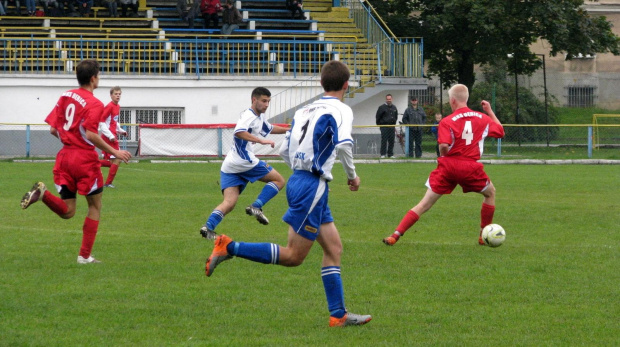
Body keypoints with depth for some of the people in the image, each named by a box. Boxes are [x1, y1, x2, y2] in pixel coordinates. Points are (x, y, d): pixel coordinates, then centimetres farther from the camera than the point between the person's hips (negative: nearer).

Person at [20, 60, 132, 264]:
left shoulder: (66, 96, 9)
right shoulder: (94, 104, -11)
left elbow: (53, 129, 9)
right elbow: (91, 134, -22)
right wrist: (114, 152, -15)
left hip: (64, 155, 6)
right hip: (85, 158, -6)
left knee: (67, 211, 9)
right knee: (95, 206, 11)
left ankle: (42, 193, -19)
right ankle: (85, 256, 9)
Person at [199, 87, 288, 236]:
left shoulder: (259, 117, 24)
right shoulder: (249, 115, -8)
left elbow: (269, 129, 45)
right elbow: (239, 132, -28)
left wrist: (288, 130, 42)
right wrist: (261, 141, -32)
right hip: (244, 161, -9)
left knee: (229, 203, -2)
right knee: (278, 180, 3)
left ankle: (208, 226, -20)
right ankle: (256, 206, -10)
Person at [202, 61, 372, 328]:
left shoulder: (305, 110, 15)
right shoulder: (341, 110, -6)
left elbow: (285, 150, 15)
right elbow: (343, 144, -24)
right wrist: (352, 175, -9)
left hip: (299, 179, 9)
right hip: (313, 186, -9)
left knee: (334, 248, 11)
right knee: (293, 256, -4)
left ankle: (338, 314, 9)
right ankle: (229, 248, -9)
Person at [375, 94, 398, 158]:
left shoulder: (394, 108, 14)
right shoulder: (382, 107, -2)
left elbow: (396, 117, 25)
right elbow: (378, 117, 0)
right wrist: (380, 125, -1)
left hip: (392, 127, 5)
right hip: (384, 127, -5)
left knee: (391, 141, 4)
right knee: (384, 141, -7)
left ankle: (390, 154, 10)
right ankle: (383, 154, -4)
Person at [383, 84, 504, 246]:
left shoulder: (447, 122, -5)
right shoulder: (482, 118, 6)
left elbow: (444, 146, -18)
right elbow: (500, 132, 22)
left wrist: (443, 154, 5)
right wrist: (490, 111, 32)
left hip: (448, 166, -1)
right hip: (471, 167, 1)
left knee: (425, 204, 1)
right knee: (490, 193, 28)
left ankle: (395, 235, -6)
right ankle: (484, 236, 29)